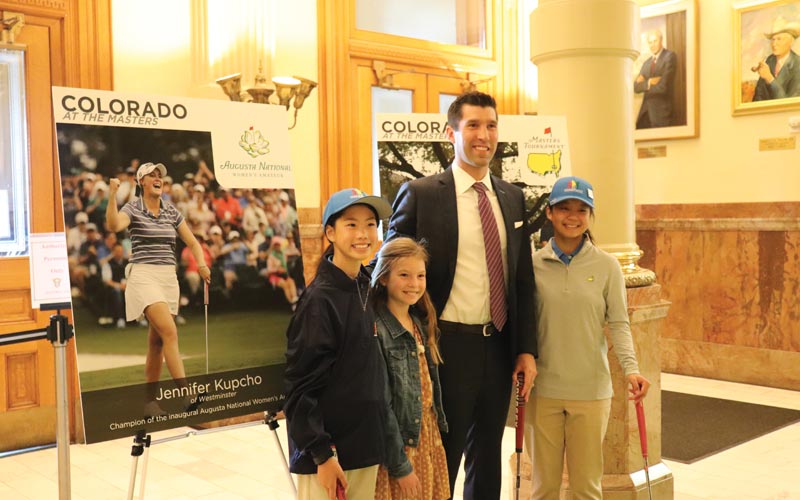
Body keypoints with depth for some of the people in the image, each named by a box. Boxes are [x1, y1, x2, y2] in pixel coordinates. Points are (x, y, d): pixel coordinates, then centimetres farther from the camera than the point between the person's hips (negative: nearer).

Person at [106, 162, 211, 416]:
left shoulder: (172, 212, 12)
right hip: (143, 276, -5)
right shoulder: (132, 209, -1)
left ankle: (150, 402, 15)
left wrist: (202, 265, -3)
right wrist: (112, 195, -32)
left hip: (169, 278, 5)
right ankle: (186, 393, -23)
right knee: (170, 332, -21)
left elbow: (193, 243, 14)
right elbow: (113, 225, -23)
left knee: (157, 341, 7)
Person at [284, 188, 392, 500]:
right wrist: (322, 454, -17)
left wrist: (379, 444, 14)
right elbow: (301, 386, -16)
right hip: (328, 450, -7)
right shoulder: (320, 299, -15)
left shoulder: (365, 289, 7)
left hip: (365, 444, 7)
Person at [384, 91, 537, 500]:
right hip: (448, 348, -5)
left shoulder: (513, 197, 8)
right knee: (440, 462, 9)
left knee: (487, 458, 18)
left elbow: (524, 278, 10)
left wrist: (526, 349, 5)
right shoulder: (420, 194, -8)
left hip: (500, 348, 5)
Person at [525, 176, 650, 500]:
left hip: (591, 390, 0)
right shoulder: (532, 264, -2)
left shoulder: (607, 266, -4)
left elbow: (618, 323, -3)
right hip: (542, 390, 1)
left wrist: (631, 368, -16)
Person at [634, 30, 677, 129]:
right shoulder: (647, 62, 17)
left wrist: (644, 85, -1)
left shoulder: (670, 56, -4)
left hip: (661, 111, -6)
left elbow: (663, 86, -14)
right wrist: (649, 82, -11)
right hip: (645, 110, 6)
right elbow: (636, 87, 8)